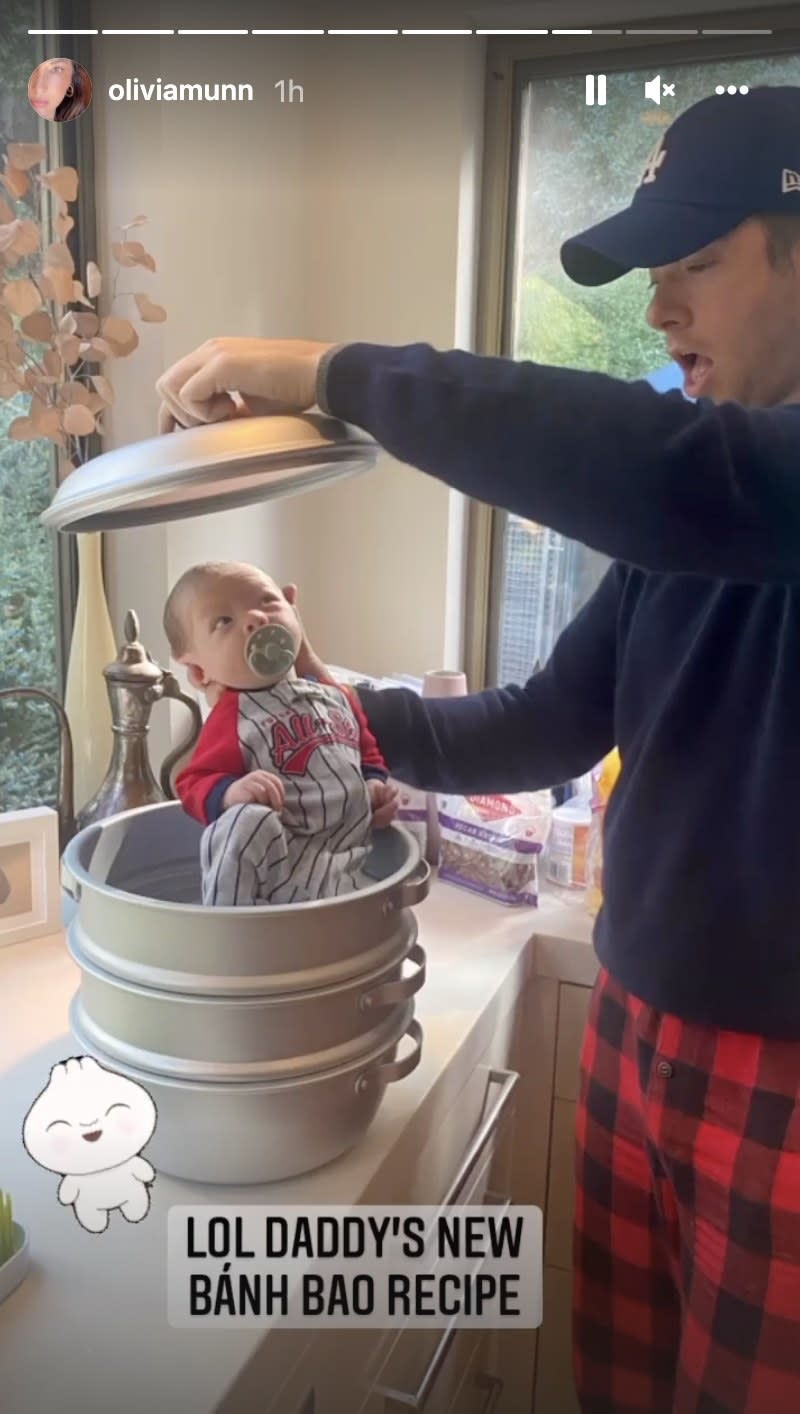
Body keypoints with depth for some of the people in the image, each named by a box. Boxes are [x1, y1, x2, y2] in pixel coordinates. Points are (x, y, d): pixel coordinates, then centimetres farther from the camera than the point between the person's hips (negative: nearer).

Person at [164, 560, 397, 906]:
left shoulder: (336, 698, 13)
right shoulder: (232, 717, -6)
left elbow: (367, 753, 28)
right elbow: (195, 786, -11)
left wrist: (376, 786, 8)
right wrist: (230, 793, -32)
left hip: (339, 870, 6)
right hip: (277, 868, -6)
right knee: (247, 823, -34)